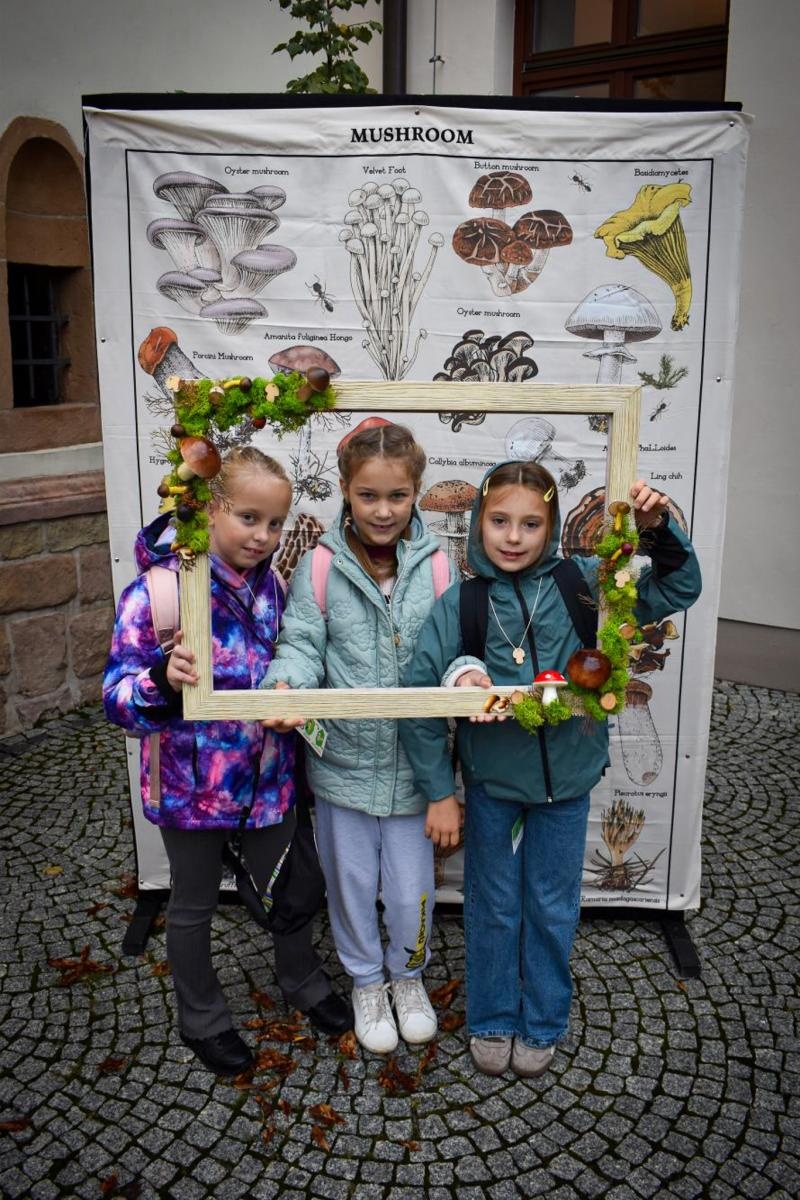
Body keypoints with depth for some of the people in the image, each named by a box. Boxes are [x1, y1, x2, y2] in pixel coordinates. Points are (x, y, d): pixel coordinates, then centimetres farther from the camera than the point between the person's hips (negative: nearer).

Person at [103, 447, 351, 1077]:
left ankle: (302, 980, 50)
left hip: (270, 774, 5)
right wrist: (164, 680, -41)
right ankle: (203, 1018, 42)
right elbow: (119, 696, -23)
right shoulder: (157, 588, -21)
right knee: (195, 904, 18)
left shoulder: (266, 583, -4)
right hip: (193, 782, -4)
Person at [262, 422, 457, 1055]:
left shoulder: (435, 564, -7)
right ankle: (367, 980, 46)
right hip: (343, 758, 0)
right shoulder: (322, 564, -9)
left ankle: (408, 975, 45)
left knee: (411, 888, 13)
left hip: (412, 759, 0)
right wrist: (286, 684, -30)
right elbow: (302, 642, -9)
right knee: (351, 881, 18)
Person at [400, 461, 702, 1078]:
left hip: (565, 779, 1)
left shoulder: (582, 582, -11)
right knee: (493, 908, 16)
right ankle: (492, 1021, 39)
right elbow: (421, 697, -9)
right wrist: (439, 790, -7)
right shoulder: (459, 604, -13)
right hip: (490, 781, 0)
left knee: (554, 910, 16)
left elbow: (676, 590, -4)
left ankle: (543, 1024, 39)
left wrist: (660, 531, -22)